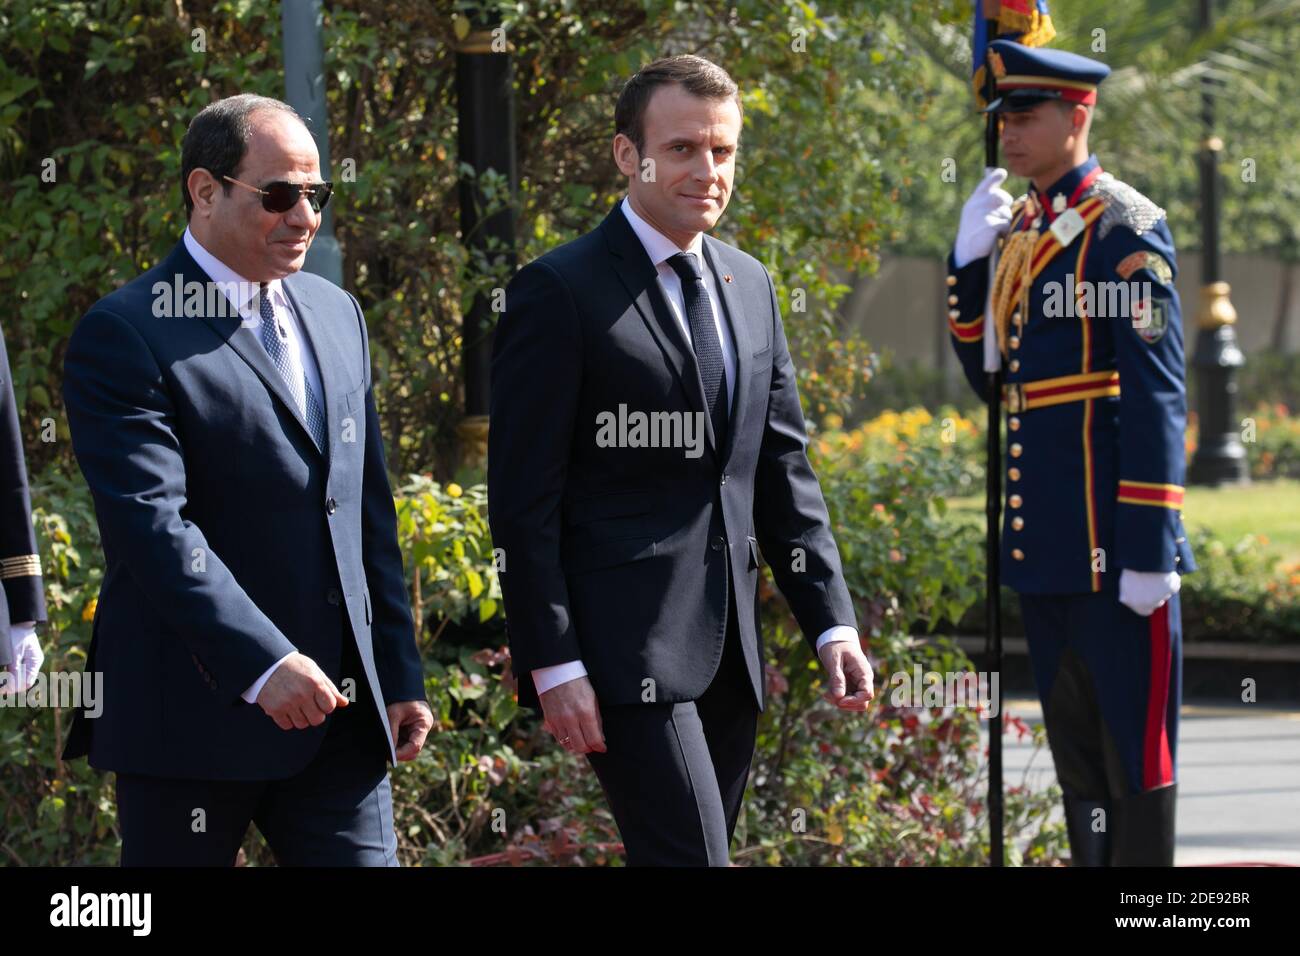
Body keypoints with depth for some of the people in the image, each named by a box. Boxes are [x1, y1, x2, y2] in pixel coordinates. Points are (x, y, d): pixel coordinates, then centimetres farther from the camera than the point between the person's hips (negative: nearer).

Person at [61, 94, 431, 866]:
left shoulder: (337, 316, 15)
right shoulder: (125, 336, -9)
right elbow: (153, 526, -19)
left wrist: (401, 676, 15)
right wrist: (264, 665, -28)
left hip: (339, 712, 6)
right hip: (194, 715, -6)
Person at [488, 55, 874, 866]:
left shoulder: (749, 285, 14)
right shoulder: (559, 292, -7)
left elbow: (784, 471, 17)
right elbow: (523, 502, -10)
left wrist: (832, 623, 8)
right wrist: (553, 666, -14)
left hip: (728, 648, 7)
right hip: (624, 647, -7)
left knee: (689, 855, 10)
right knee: (689, 856, -13)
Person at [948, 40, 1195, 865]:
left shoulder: (1127, 228, -10)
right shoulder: (1018, 229, 13)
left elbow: (1158, 396, -14)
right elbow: (989, 374, 17)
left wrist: (1149, 549, -18)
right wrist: (970, 260, 3)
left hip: (1111, 542, -8)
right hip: (1044, 544, 8)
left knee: (1134, 745, -1)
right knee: (1073, 751, 14)